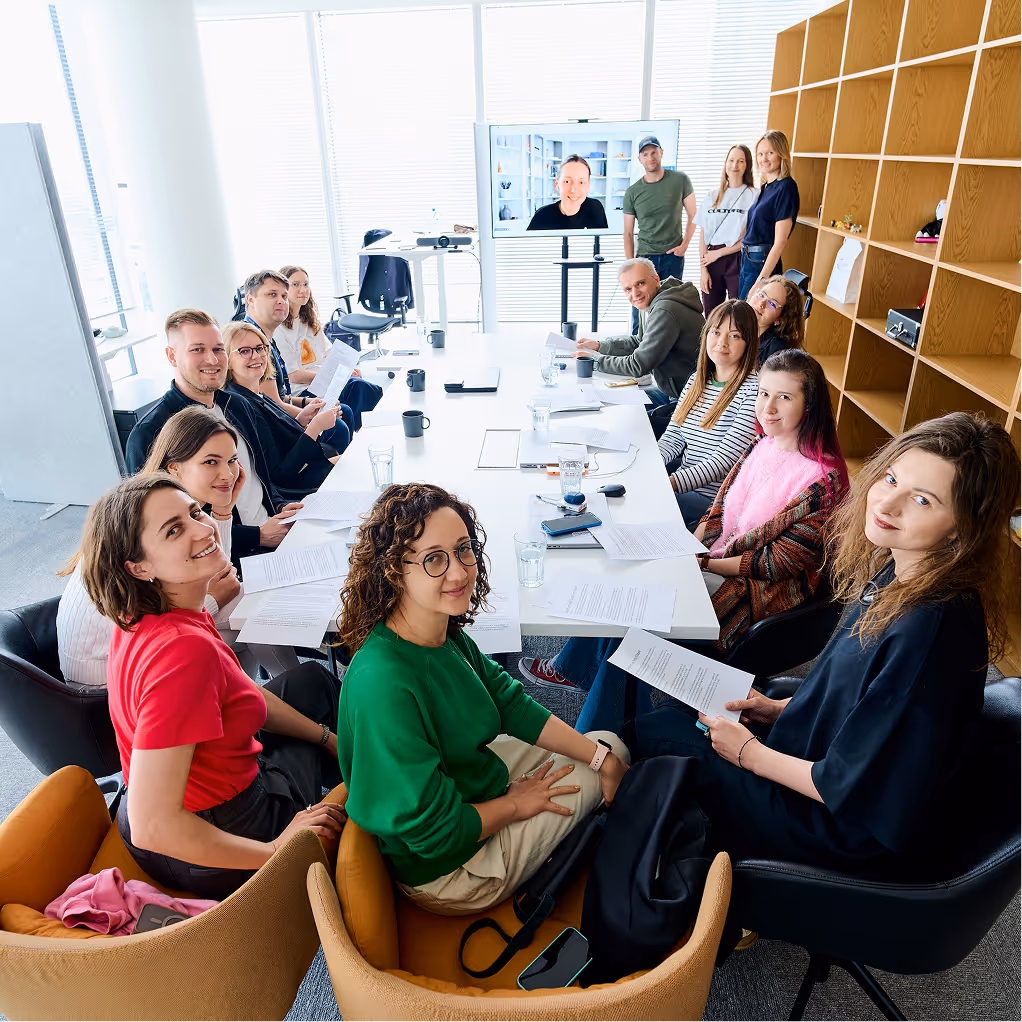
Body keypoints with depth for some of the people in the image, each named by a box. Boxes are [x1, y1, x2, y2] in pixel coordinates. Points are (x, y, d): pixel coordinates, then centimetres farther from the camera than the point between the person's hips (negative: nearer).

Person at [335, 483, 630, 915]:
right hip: (448, 867, -7)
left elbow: (512, 705, 1)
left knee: (612, 747, 14)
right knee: (594, 782, 5)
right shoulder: (384, 687, -38)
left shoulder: (446, 630, -12)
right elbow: (434, 832, -30)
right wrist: (517, 804, -14)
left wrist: (603, 758, -3)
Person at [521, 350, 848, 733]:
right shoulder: (763, 443, 3)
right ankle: (572, 668, 11)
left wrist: (704, 564, -17)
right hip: (721, 554, 8)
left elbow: (780, 562, -19)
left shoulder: (822, 479, -21)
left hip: (767, 590, -8)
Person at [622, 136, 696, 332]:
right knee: (640, 310, -3)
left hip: (673, 256, 0)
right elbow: (628, 233, 6)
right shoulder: (632, 192, 4)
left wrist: (685, 244, -2)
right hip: (645, 257, 0)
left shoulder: (680, 180, 2)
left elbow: (693, 215, 9)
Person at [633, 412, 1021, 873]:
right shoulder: (896, 571, -8)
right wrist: (781, 708, 4)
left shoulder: (932, 631, -35)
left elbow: (853, 789, -27)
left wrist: (749, 754, -14)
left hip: (857, 834, -8)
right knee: (662, 716, 14)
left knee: (654, 733, 0)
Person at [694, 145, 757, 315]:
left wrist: (719, 253, -5)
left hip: (738, 261, -3)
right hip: (711, 260, 3)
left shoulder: (754, 195, 2)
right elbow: (703, 234, 9)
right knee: (710, 317, 2)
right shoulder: (712, 195, 13)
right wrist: (703, 269, 0)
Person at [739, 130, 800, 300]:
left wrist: (761, 280, -22)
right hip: (747, 261, 9)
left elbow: (780, 241, -18)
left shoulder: (786, 187, -12)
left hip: (764, 264, -9)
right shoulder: (766, 187, 14)